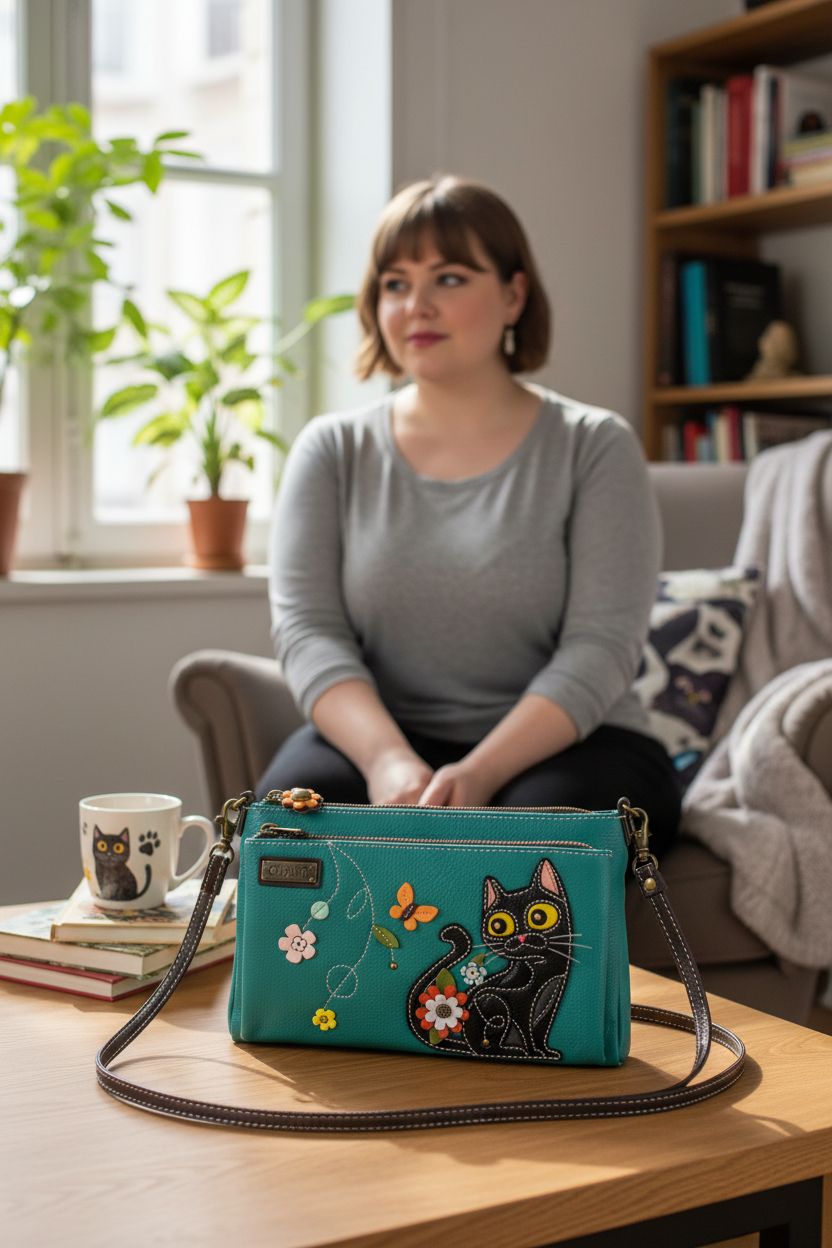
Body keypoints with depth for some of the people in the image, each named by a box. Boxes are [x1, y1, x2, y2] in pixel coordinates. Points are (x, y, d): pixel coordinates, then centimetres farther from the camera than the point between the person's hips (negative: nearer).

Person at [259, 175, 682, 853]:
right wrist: (389, 760, -22)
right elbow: (307, 629, -3)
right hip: (379, 739, 1)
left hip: (562, 745, -1)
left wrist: (479, 774, -24)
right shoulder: (333, 449, 9)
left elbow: (600, 647, -8)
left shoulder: (594, 447, 2)